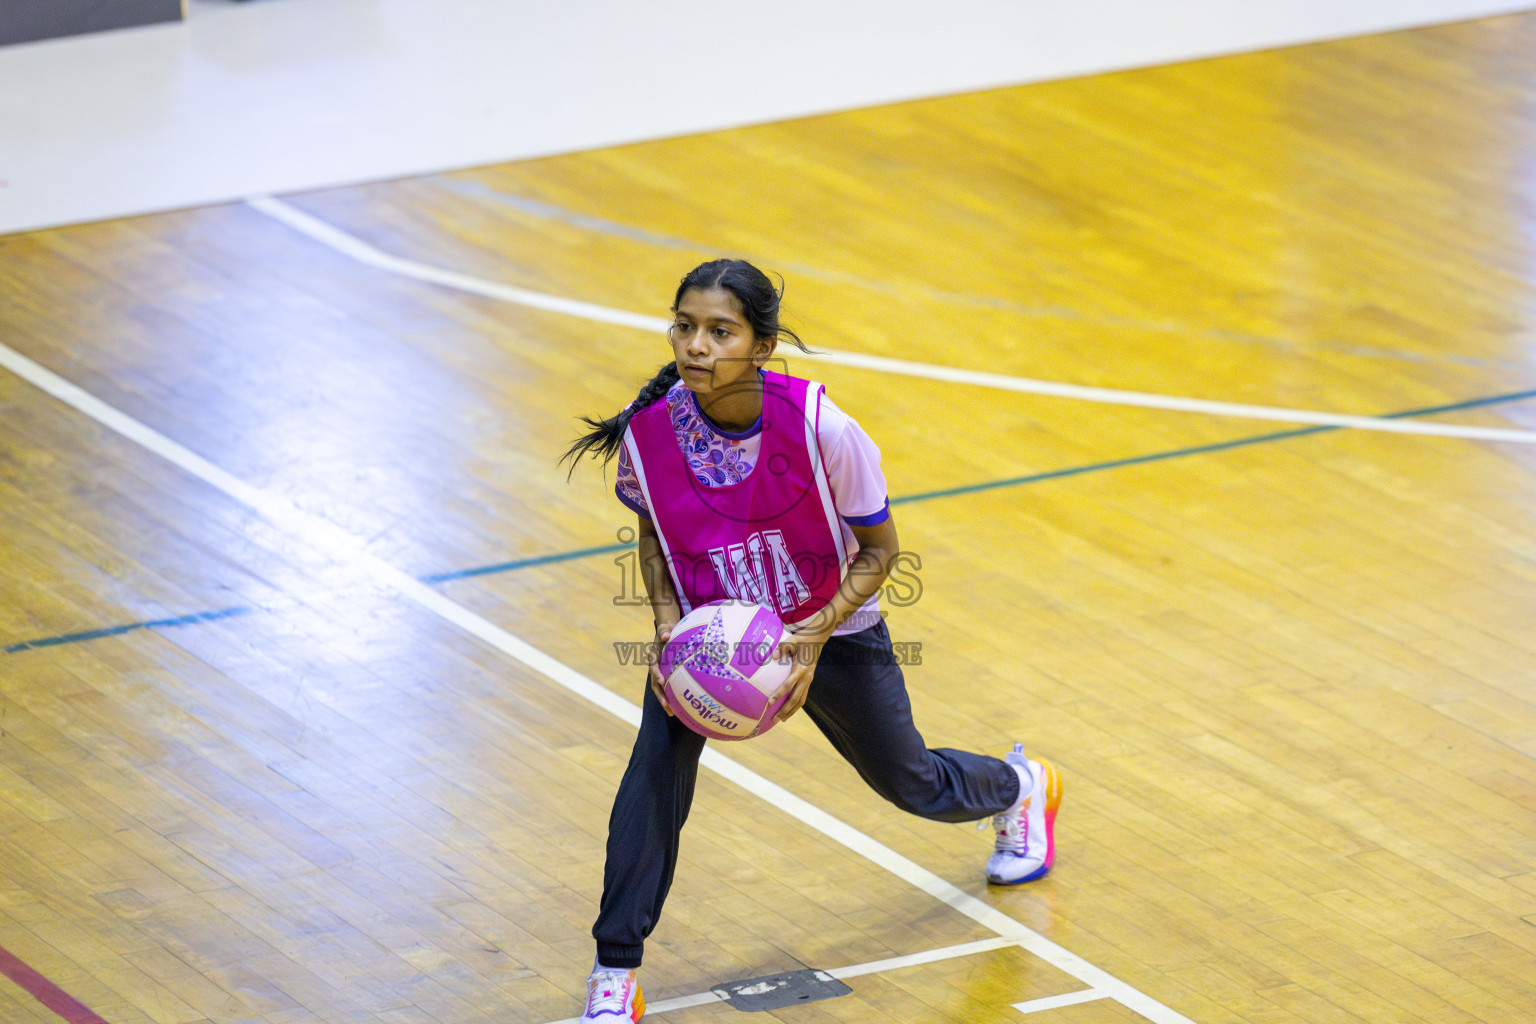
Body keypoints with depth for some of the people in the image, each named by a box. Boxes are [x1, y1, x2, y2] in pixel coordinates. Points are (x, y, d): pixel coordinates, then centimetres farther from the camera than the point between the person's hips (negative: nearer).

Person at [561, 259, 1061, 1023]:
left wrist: (816, 636, -31)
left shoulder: (819, 429, -33)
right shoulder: (648, 431, -25)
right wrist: (667, 620, -19)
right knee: (660, 756, -26)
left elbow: (879, 549, -18)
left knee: (912, 785, 19)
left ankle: (1022, 787, 57)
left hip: (830, 629, -1)